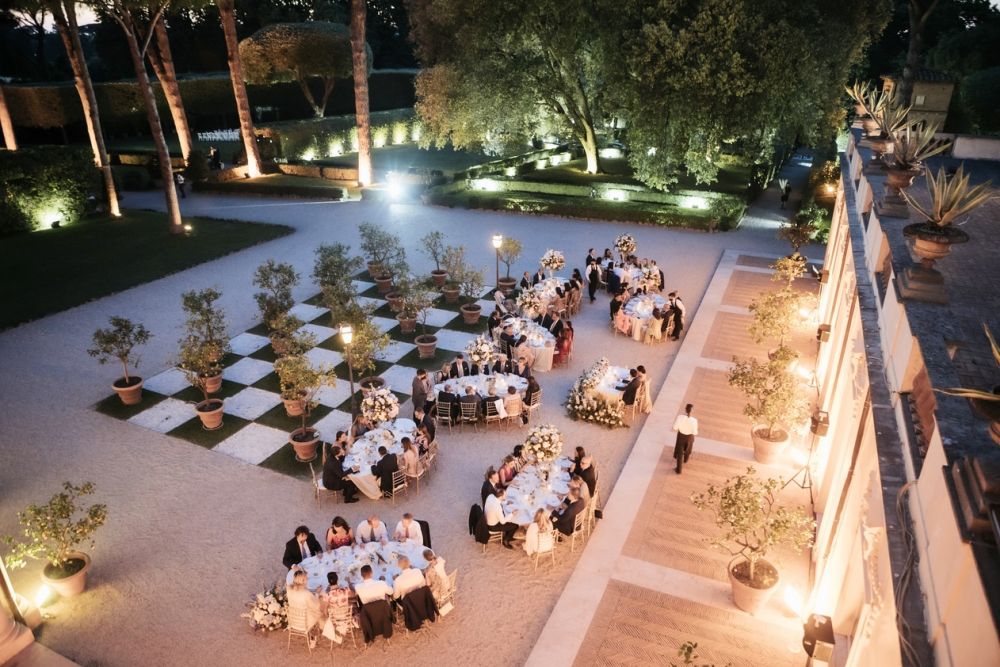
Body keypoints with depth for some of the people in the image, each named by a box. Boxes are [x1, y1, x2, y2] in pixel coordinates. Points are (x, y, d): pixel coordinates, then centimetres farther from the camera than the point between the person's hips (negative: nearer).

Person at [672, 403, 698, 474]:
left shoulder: (680, 417, -31)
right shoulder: (694, 420, -33)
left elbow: (675, 428, -19)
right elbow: (695, 433, -22)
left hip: (681, 436, 0)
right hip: (689, 437, 0)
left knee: (680, 452, 19)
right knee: (688, 449, 33)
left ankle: (679, 469, 30)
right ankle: (685, 460, 63)